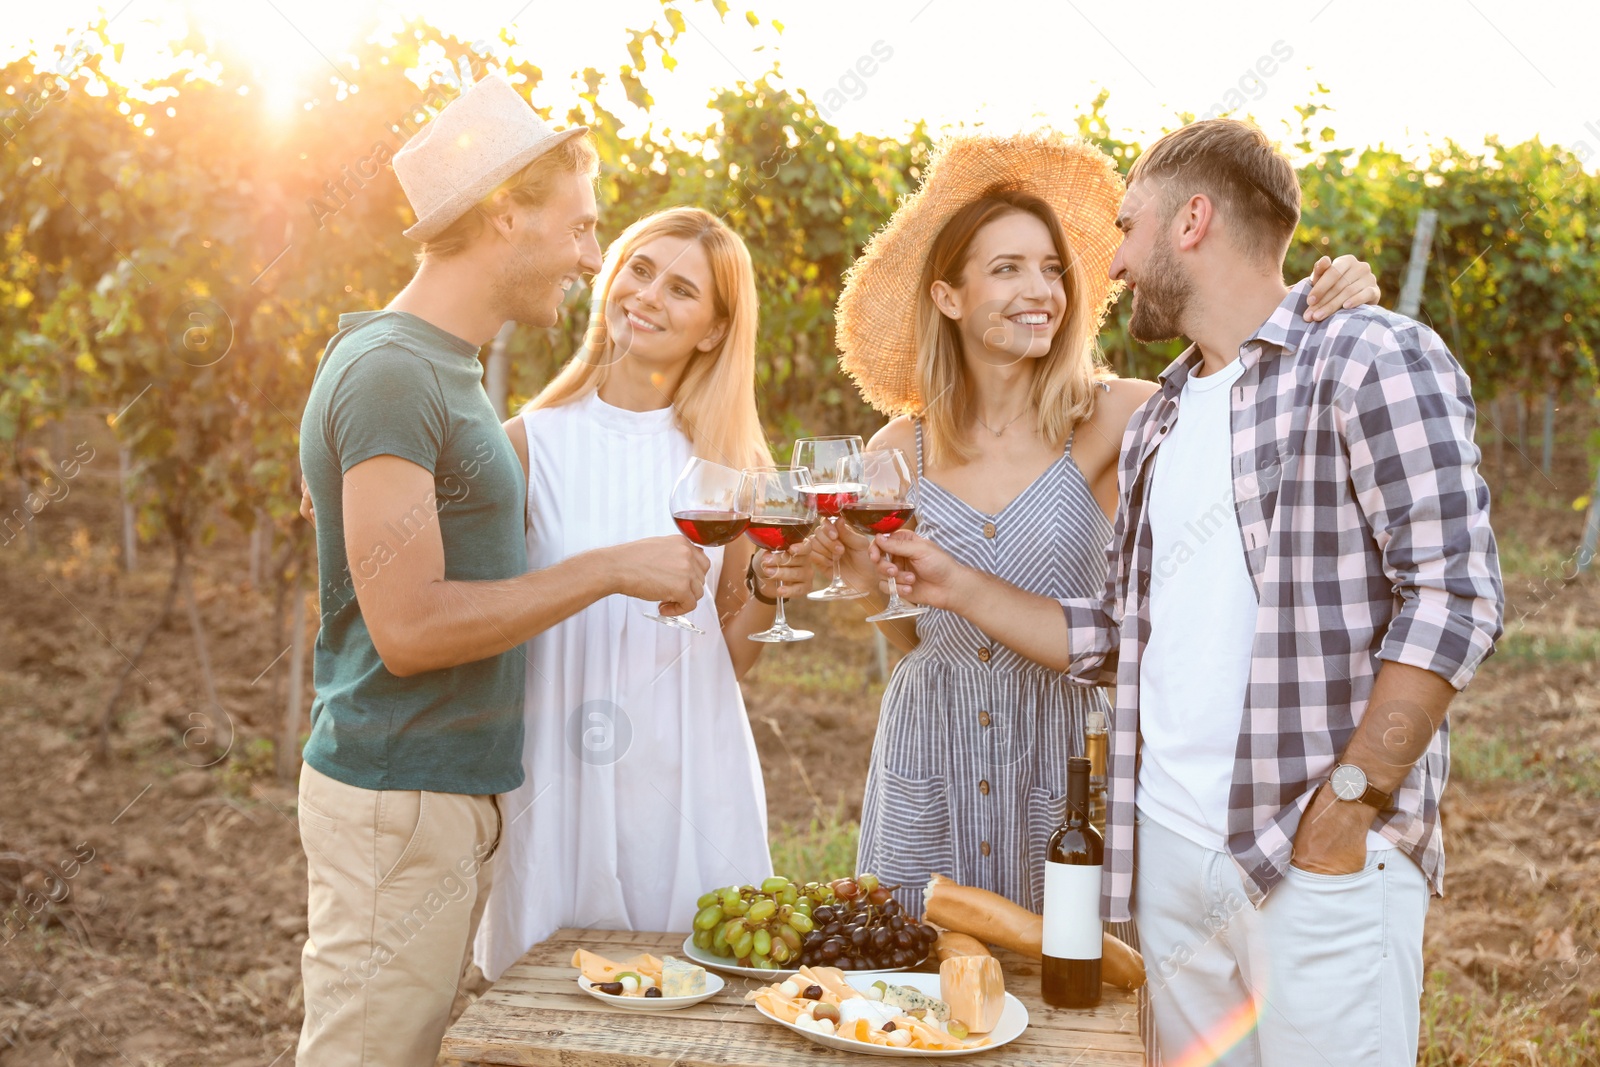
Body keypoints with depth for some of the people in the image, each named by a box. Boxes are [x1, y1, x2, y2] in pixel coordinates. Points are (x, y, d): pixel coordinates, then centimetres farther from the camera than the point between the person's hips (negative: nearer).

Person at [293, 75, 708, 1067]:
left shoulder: (445, 371, 14)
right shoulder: (391, 372, -17)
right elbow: (408, 627, -22)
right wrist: (612, 568, -16)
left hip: (449, 796, 9)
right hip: (399, 802, -9)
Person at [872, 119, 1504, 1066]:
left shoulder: (1372, 360, -6)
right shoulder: (1157, 423, 17)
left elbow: (1455, 597, -13)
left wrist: (1343, 809, -17)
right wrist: (958, 586, 12)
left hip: (1322, 858, -6)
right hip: (1167, 848, 6)